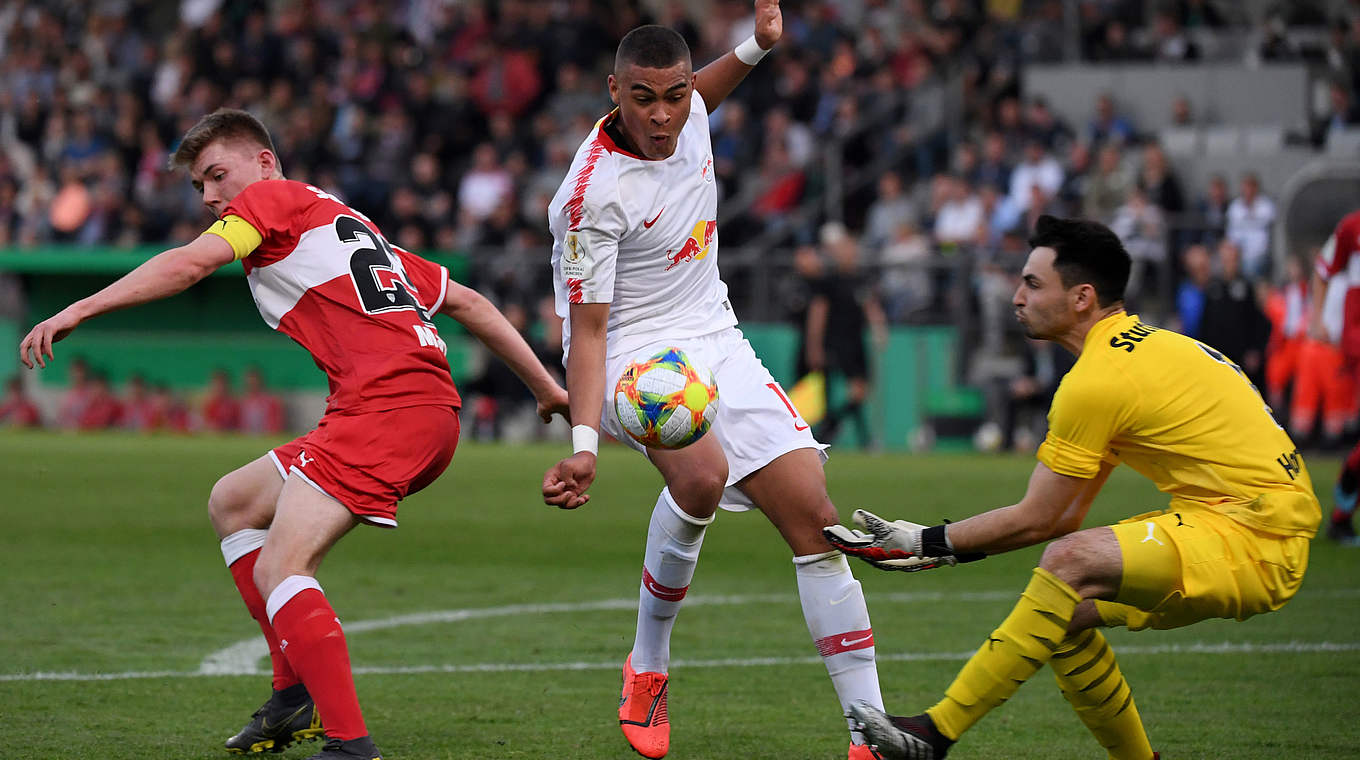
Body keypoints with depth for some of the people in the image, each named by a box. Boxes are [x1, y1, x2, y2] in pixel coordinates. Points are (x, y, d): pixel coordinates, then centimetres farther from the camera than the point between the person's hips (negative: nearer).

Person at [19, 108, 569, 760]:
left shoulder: (271, 197, 7)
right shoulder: (348, 222, 31)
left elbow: (192, 263, -12)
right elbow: (466, 302, 31)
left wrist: (78, 310, -15)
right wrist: (547, 387, 35)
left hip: (383, 403, -10)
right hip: (431, 415, 10)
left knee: (280, 569, -17)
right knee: (233, 503, 21)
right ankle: (297, 695, 16)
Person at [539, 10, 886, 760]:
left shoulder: (686, 113, -3)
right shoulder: (592, 195, -23)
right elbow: (586, 328, -20)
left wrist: (754, 46, 13)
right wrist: (583, 441, -31)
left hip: (714, 343, 7)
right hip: (633, 355, -7)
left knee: (816, 519, -6)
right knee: (702, 473, -37)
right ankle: (647, 665, -13)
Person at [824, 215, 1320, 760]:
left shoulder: (1097, 380, -13)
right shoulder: (1142, 345, 18)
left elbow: (1035, 520, -10)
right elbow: (1066, 515, 18)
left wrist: (930, 541, 2)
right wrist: (947, 549, 13)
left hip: (1254, 540, -10)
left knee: (1071, 561, -25)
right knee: (1064, 612, 6)